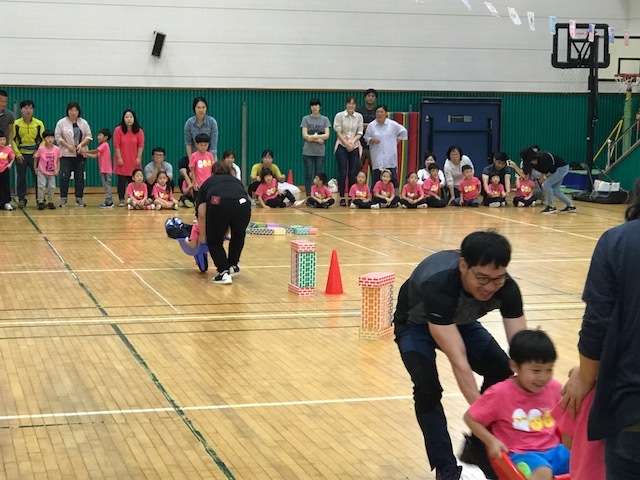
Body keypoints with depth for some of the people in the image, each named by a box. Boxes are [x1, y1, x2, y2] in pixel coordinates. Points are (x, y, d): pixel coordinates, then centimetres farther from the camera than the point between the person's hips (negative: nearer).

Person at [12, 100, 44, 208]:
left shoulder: (39, 124, 0)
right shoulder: (16, 124, 0)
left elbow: (42, 140, 4)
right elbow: (13, 140, 3)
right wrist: (17, 154, -7)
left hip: (35, 154, -1)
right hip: (21, 155, 1)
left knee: (38, 177, 0)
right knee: (21, 178, 4)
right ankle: (22, 199, 13)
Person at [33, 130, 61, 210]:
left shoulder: (57, 149, -6)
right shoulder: (41, 148, -12)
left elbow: (58, 160, 4)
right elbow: (36, 158, 0)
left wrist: (57, 169, -3)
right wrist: (35, 168, 2)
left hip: (52, 172, 2)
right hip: (42, 171, -2)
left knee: (52, 187, 4)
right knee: (41, 186, -7)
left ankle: (50, 202, 16)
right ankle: (40, 202, 1)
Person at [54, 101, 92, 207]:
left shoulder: (83, 123, 5)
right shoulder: (61, 122, -2)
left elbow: (88, 136, 5)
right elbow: (58, 137, -4)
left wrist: (81, 144, -12)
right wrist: (68, 146, -14)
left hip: (80, 154, 2)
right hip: (66, 154, -2)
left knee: (80, 177, 4)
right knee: (64, 176, -4)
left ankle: (79, 198, 11)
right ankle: (63, 199, 3)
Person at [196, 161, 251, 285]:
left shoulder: (208, 183, 31)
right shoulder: (237, 181, 37)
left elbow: (202, 215, 21)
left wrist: (202, 236, 35)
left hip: (218, 205, -2)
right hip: (243, 204, 2)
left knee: (214, 241, 20)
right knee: (238, 234, 33)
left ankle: (224, 272, 8)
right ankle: (233, 266, 38)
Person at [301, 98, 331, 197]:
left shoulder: (325, 119, 7)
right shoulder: (306, 119, 4)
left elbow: (327, 135, -3)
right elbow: (305, 135, -5)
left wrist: (313, 137, -12)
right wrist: (318, 139, -13)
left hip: (320, 152, 1)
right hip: (308, 151, -1)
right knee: (308, 175, -1)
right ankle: (308, 197, 3)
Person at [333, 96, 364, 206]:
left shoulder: (359, 117, 6)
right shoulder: (339, 116, -2)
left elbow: (359, 133, 6)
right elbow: (338, 132, -4)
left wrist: (353, 142, -11)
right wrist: (347, 144, -11)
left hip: (354, 147, 2)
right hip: (342, 146, -2)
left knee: (353, 173, 0)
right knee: (342, 173, -6)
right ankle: (342, 197, -1)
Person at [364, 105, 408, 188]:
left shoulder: (392, 124, 1)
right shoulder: (371, 126, 2)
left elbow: (403, 131, 12)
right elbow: (366, 137, 9)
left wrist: (397, 141, 7)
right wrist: (372, 140, -11)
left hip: (390, 157, 0)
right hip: (377, 157, 0)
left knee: (392, 177, -1)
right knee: (376, 178, -3)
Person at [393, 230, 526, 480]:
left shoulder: (506, 288, -31)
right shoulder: (437, 286, -45)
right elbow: (458, 360, -48)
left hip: (461, 321, 4)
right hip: (417, 324, -4)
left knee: (502, 371, -15)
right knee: (428, 387, -27)